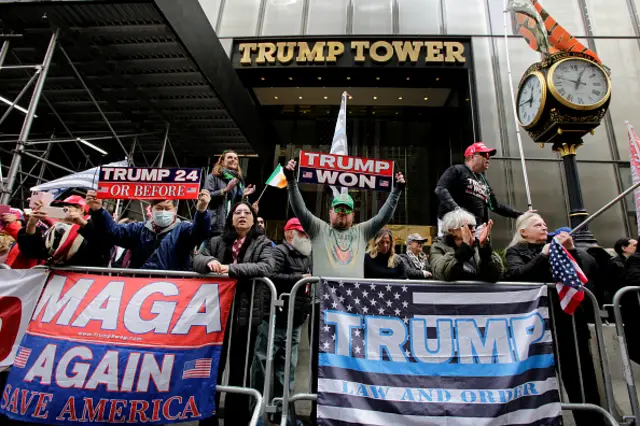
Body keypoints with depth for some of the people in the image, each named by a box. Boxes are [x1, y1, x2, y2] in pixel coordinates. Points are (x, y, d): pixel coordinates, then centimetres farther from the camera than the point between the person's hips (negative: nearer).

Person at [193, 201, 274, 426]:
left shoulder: (262, 243, 2)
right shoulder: (216, 242, 10)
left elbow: (267, 266, -15)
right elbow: (197, 260, 2)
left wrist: (232, 269, -23)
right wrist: (209, 261, -22)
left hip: (246, 314, -2)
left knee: (239, 369, 12)